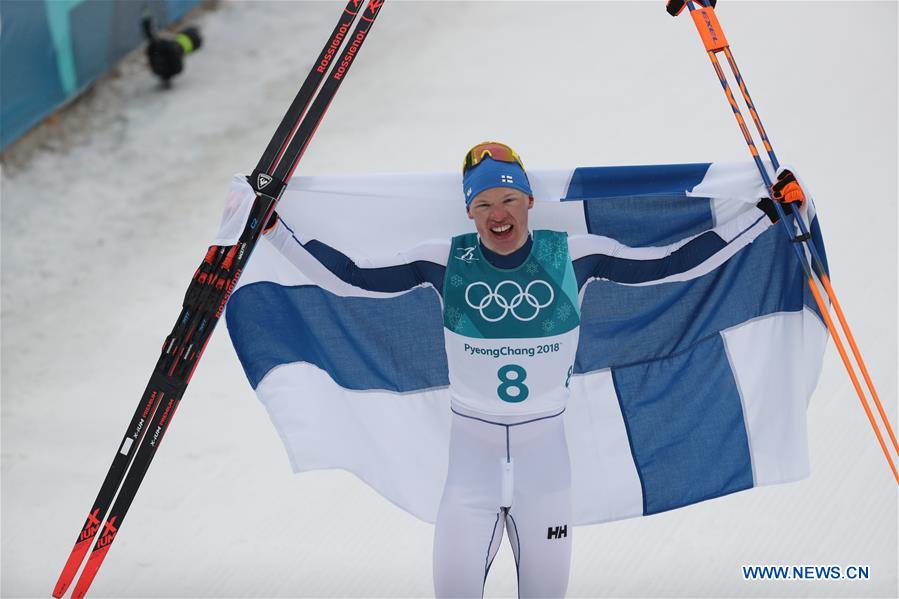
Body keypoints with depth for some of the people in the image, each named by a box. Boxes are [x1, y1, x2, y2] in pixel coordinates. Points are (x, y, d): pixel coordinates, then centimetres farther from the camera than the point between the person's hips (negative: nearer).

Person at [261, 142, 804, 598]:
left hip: (546, 458, 1)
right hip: (471, 459, -1)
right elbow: (349, 278, -4)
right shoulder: (445, 261, -6)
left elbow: (674, 263, -1)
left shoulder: (574, 255, -6)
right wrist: (274, 229, -8)